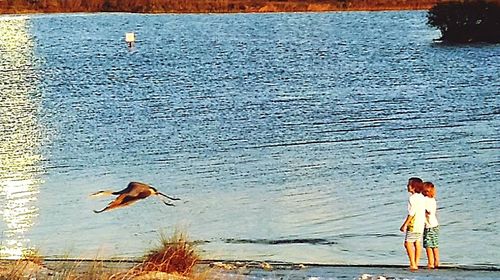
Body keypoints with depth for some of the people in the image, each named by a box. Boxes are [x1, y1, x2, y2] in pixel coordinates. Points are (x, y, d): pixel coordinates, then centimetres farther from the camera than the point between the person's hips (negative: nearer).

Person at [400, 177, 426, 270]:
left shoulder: (412, 198, -15)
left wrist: (405, 225, -16)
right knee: (417, 243, 11)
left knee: (408, 243, -5)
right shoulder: (422, 197, 11)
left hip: (413, 224, -9)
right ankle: (416, 263, 12)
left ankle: (413, 264, -10)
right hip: (421, 224, 9)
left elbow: (411, 213, -19)